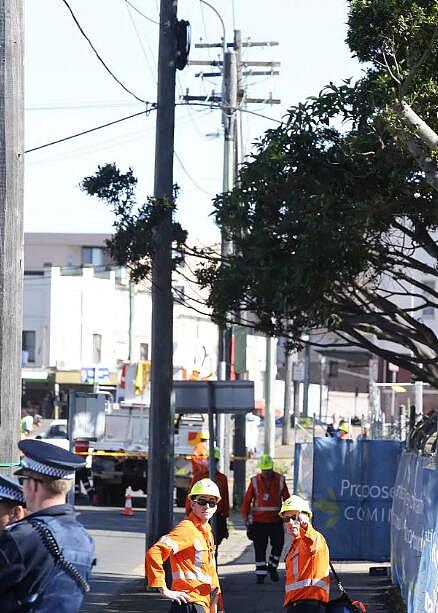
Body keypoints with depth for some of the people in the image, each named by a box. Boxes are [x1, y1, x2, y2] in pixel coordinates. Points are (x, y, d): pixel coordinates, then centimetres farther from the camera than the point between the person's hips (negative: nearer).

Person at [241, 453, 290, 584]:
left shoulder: (280, 480, 1)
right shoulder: (255, 481, -1)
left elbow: (286, 498, 9)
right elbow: (247, 500, 3)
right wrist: (246, 517, -2)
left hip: (276, 520, 1)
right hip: (259, 521, -1)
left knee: (278, 545, 1)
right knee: (260, 549, 0)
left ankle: (272, 568, 23)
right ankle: (260, 573, 7)